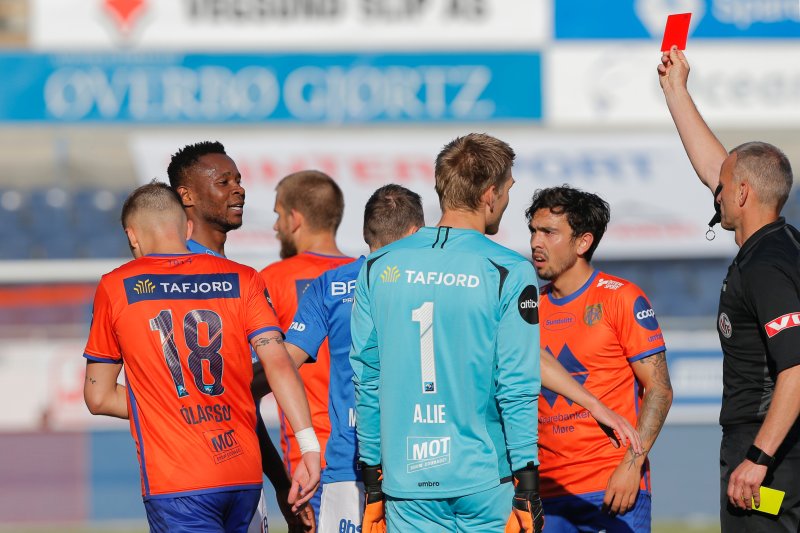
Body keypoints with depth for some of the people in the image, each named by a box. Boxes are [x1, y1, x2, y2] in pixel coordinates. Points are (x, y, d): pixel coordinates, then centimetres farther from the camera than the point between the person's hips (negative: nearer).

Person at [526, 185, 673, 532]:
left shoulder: (621, 298, -2)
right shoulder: (533, 308, 12)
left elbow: (659, 390, -4)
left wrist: (632, 464, -14)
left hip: (613, 487, -5)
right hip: (549, 493, 5)